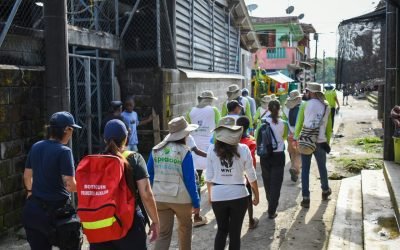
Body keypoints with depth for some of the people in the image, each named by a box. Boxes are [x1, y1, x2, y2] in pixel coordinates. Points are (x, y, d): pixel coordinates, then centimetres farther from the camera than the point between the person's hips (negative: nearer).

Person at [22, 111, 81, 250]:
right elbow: (70, 186, -21)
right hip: (56, 210, -6)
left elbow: (27, 176, 16)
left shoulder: (35, 147, 4)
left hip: (33, 208, 7)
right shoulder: (63, 151, -17)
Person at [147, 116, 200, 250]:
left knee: (163, 233, 6)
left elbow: (149, 175, 7)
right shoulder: (184, 152, -10)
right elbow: (190, 180, -11)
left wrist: (152, 195, 17)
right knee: (185, 228, 22)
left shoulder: (156, 150, 3)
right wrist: (196, 202, -4)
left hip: (160, 198, 3)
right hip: (181, 198, -3)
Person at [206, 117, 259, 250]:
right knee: (235, 232, 12)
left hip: (218, 195, 1)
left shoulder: (212, 149, -6)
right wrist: (256, 195, 12)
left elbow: (209, 176, 0)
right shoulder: (243, 149, -8)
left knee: (221, 230, 19)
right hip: (239, 195, -1)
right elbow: (251, 176, -1)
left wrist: (210, 194, 15)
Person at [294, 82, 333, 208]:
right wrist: (327, 141, 12)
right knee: (322, 167, 20)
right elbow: (329, 127, 4)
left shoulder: (305, 105, -7)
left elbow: (299, 123, -6)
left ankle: (305, 198, 3)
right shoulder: (326, 106, 1)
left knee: (305, 169, 4)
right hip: (321, 142, 2)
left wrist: (296, 138, 4)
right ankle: (325, 191, 40)